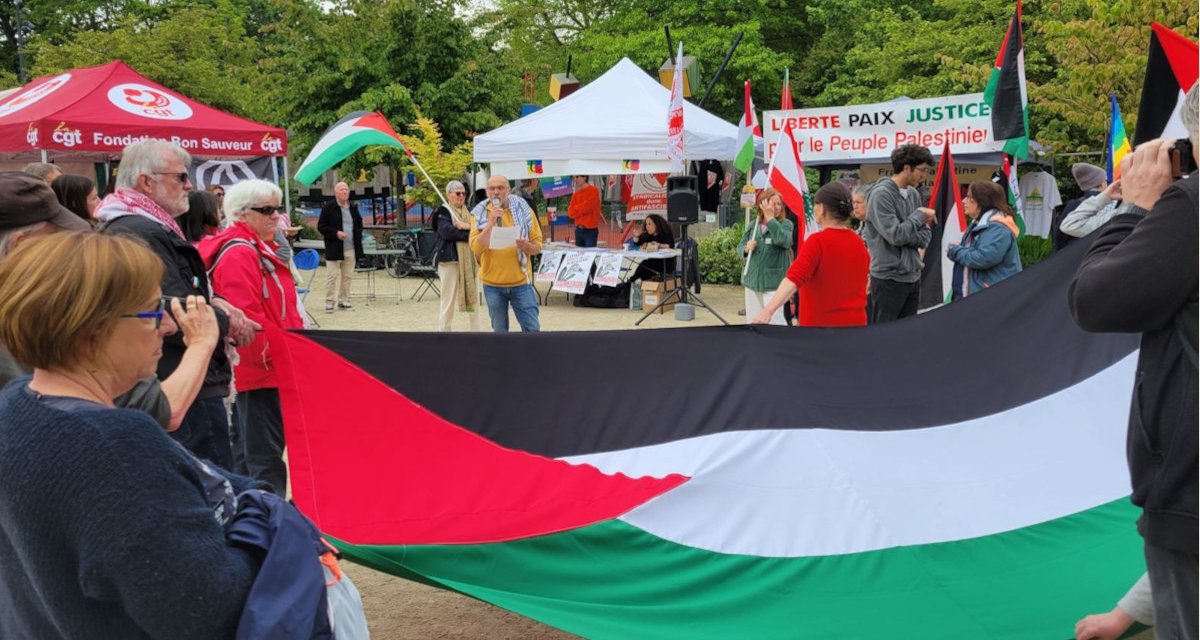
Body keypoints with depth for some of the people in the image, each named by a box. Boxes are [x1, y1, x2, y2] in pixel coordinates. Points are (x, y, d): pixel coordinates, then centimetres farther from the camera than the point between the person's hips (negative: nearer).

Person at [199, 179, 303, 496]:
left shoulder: (259, 249, 17)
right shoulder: (239, 254, -16)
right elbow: (247, 317, -25)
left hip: (269, 369, 11)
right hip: (261, 373, -11)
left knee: (244, 451, 19)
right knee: (266, 457, -7)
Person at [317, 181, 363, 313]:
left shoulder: (353, 208, 13)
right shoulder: (328, 208, -4)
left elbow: (359, 223, 25)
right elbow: (321, 226, -5)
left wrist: (358, 236, 8)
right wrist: (336, 233, -16)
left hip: (351, 249, 5)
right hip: (334, 249, -5)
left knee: (347, 276, 9)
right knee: (332, 276, -3)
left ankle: (343, 300, 17)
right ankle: (329, 302, 4)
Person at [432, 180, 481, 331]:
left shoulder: (469, 212, 19)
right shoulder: (443, 212, 1)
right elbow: (447, 231, -17)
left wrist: (467, 226, -13)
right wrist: (470, 233, -12)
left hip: (469, 261, 6)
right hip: (450, 260, -6)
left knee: (473, 298, 9)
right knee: (449, 301, -5)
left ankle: (476, 329, 16)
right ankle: (443, 329, 0)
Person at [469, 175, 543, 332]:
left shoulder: (523, 211, 0)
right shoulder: (480, 214, 0)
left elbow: (537, 246, 2)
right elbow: (476, 248, -12)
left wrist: (525, 246, -20)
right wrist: (491, 223, -20)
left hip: (520, 282, 0)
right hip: (493, 284, 0)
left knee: (532, 329, 0)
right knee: (499, 331, 9)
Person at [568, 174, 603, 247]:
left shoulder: (593, 191, -7)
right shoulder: (576, 193, 12)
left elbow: (586, 207, -17)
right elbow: (570, 212, 5)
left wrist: (576, 209, 0)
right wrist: (582, 211, -10)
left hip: (590, 230, -6)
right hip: (578, 230, 6)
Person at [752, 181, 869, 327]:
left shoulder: (818, 242, -15)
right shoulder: (859, 243, 6)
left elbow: (795, 279, -30)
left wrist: (768, 310, -41)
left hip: (820, 324, -6)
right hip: (855, 322, 6)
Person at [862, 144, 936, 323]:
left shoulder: (914, 194, 10)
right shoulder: (881, 194, -13)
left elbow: (924, 237, 8)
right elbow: (895, 235, -21)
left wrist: (906, 237, -12)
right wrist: (920, 215, -8)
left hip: (913, 277, 8)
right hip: (889, 279, -8)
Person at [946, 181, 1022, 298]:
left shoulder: (998, 228, -17)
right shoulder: (978, 224, 17)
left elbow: (983, 258, -27)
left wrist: (956, 251, -12)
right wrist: (957, 249, -1)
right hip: (976, 293, 11)